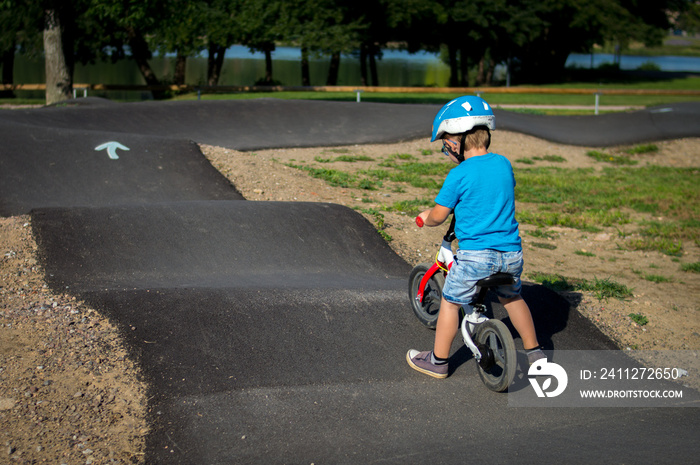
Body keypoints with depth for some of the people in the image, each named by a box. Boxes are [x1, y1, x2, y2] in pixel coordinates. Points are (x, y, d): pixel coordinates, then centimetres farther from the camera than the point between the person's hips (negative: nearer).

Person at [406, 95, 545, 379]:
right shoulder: (503, 164, 6)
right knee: (512, 297, 28)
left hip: (475, 255, -6)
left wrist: (425, 218, 16)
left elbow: (438, 215, -6)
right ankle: (534, 352, 37)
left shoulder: (459, 175, -12)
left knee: (451, 302, 12)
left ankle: (438, 361, 22)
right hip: (512, 253, 6)